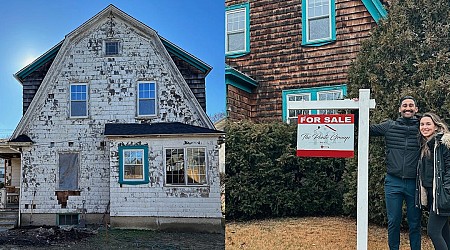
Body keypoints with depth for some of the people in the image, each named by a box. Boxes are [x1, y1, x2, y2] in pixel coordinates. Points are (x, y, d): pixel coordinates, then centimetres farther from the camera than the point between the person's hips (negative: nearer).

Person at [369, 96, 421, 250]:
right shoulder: (389, 126, 6)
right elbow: (367, 129, 7)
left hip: (414, 183, 0)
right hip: (393, 182, 0)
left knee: (415, 223, 11)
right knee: (393, 222, 9)